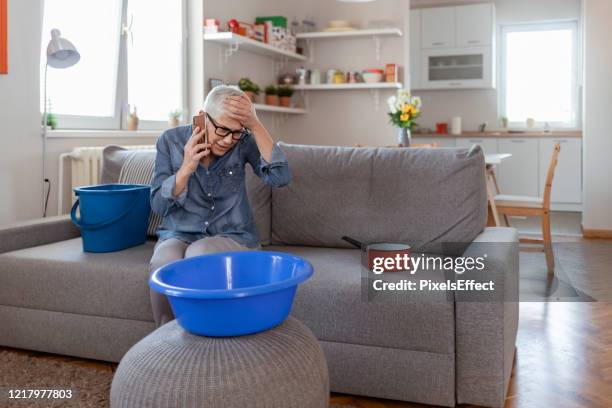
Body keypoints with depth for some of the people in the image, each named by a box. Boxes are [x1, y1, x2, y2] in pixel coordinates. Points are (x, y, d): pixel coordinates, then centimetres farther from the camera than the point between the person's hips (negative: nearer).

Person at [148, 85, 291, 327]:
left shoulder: (243, 142, -6)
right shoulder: (171, 141, -4)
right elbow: (159, 206, -7)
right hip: (180, 235, 1)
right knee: (163, 264, -33)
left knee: (199, 254, -34)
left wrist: (255, 125, -26)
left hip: (233, 237, -1)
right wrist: (187, 168, -22)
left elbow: (280, 177, -21)